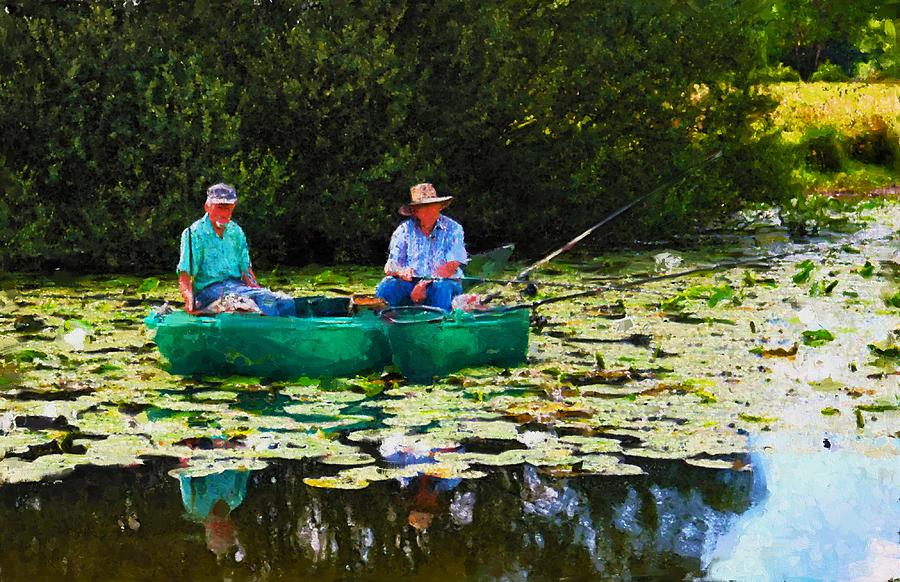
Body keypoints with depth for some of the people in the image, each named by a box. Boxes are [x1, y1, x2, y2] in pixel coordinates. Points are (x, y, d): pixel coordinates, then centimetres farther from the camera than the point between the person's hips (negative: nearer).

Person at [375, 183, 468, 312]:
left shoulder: (453, 229, 0)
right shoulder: (404, 230, 5)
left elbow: (451, 267, -10)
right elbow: (390, 266, -1)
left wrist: (425, 284, -23)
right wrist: (401, 271, -26)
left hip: (444, 282, -2)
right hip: (411, 282, 2)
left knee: (443, 288, -36)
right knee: (385, 287, -26)